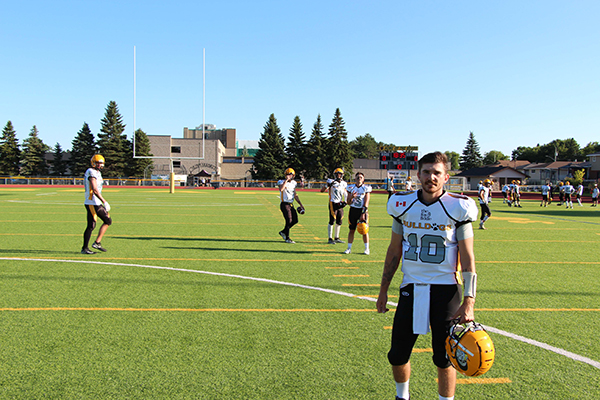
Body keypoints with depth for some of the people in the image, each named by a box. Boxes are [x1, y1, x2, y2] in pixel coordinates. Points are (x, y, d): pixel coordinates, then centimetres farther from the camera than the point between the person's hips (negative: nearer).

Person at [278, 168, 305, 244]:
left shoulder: (293, 183, 11)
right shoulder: (282, 182, -8)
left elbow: (295, 195, 18)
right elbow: (281, 189, -32)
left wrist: (301, 204, 15)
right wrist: (286, 180, -27)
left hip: (291, 205, 7)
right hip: (284, 204, -7)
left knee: (295, 220, 5)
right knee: (289, 220, -9)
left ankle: (283, 232, 22)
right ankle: (287, 238, 4)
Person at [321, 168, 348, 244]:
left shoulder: (344, 184, 9)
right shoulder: (331, 182, -6)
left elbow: (345, 194, 21)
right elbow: (322, 190, -10)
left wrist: (345, 201, 7)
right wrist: (328, 185, -23)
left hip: (340, 204, 6)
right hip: (333, 204, -6)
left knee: (339, 222, 9)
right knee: (332, 221, -8)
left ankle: (337, 238, 20)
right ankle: (330, 238, -3)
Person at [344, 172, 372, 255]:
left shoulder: (366, 188, -4)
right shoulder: (351, 188, 2)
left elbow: (366, 203, -8)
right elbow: (349, 202, 2)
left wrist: (363, 214, -16)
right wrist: (352, 197, -19)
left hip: (362, 210, -2)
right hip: (353, 210, 2)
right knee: (352, 230, 4)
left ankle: (367, 248, 10)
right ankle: (349, 248, 12)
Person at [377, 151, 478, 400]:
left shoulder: (457, 208, -7)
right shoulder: (403, 205, 2)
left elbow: (467, 259, -5)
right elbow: (394, 251, 11)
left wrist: (469, 301, -13)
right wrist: (383, 291, 12)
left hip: (445, 290, -3)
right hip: (411, 288, 3)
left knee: (444, 358, 5)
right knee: (397, 355, 9)